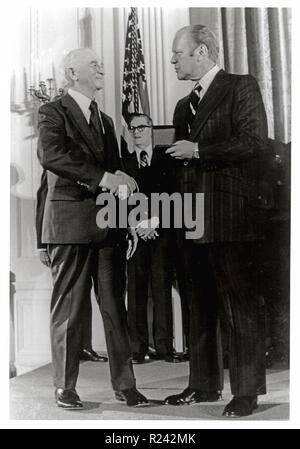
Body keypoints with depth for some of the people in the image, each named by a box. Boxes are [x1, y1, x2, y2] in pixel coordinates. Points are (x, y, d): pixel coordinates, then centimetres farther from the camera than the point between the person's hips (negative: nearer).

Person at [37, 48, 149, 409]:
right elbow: (51, 154, -19)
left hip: (109, 224, 6)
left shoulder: (105, 120, 23)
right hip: (71, 222, -6)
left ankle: (124, 384, 10)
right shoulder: (53, 113, 1)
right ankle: (65, 387, 10)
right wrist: (101, 177, -23)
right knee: (68, 307, 1)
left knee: (115, 306, 5)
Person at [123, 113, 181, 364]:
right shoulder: (124, 165, 15)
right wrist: (138, 225, -7)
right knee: (136, 290, -3)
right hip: (135, 233, 1)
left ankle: (164, 347, 0)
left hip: (161, 232, 0)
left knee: (163, 289, -3)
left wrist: (154, 222, -9)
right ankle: (138, 348, 0)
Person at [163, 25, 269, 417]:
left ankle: (247, 391, 5)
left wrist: (198, 150, -11)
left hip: (230, 220, -8)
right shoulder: (184, 105, 21)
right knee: (200, 305, 12)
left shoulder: (241, 88, -2)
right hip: (192, 222, 8)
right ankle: (204, 385, 22)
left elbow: (255, 142, -14)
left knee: (241, 304, -2)